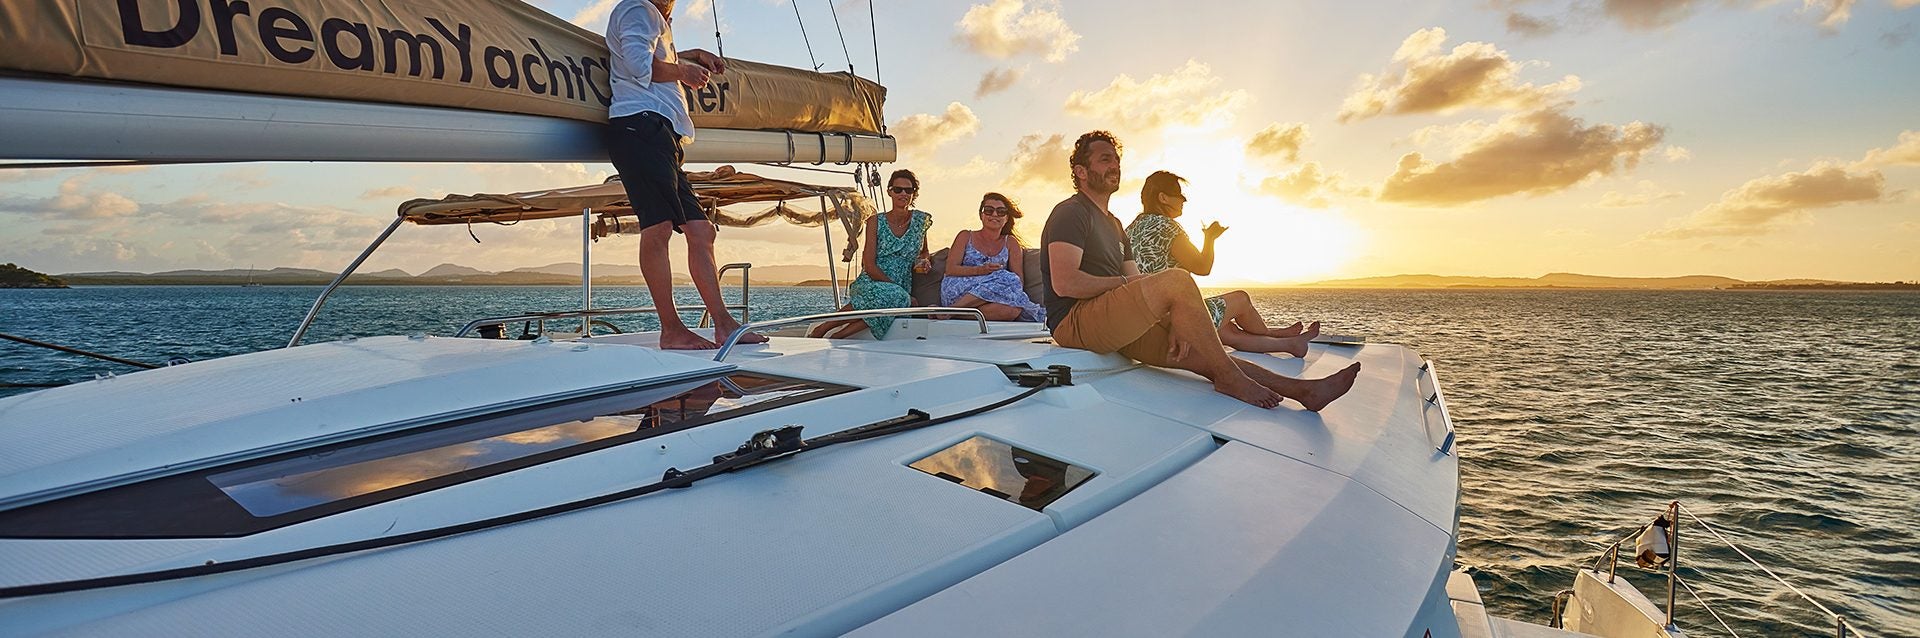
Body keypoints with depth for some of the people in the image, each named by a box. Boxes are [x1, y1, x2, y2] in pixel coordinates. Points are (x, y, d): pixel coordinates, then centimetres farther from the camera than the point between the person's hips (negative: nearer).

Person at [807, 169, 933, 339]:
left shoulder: (922, 220, 10)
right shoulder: (876, 222, 1)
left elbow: (924, 252, 28)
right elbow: (870, 267, -6)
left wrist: (922, 261, 3)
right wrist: (899, 290, -14)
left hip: (902, 289, 2)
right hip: (869, 283, -2)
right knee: (892, 295, -40)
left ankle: (836, 336, -35)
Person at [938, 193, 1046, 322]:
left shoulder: (1010, 243, 21)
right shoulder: (966, 237, 17)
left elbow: (1020, 281, 11)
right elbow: (950, 269, 2)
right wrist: (980, 270, -13)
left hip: (991, 299, 2)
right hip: (959, 292, -2)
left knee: (1013, 309, -35)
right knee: (1008, 279, -31)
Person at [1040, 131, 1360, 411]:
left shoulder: (1114, 225, 26)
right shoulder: (1071, 213, -4)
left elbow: (1138, 286, 16)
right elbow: (1065, 284, -18)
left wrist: (1172, 322, -1)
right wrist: (1122, 281, -6)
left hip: (1114, 325, 9)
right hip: (1074, 322, -9)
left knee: (1196, 353, -3)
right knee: (1176, 280, -24)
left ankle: (1300, 388, -4)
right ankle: (1228, 377, -14)